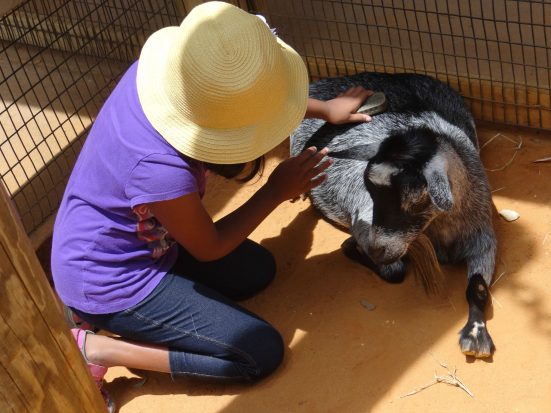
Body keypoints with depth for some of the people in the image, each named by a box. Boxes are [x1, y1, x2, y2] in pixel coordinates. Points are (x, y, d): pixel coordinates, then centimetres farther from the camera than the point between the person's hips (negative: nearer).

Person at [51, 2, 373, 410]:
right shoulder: (160, 168, -40)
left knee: (258, 270, 20)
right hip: (111, 281, -8)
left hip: (137, 238, 9)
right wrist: (277, 190, -10)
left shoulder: (164, 68, -19)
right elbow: (209, 248, -18)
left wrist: (326, 109, 13)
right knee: (263, 352, -4)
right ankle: (99, 349, -3)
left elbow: (252, 95, 6)